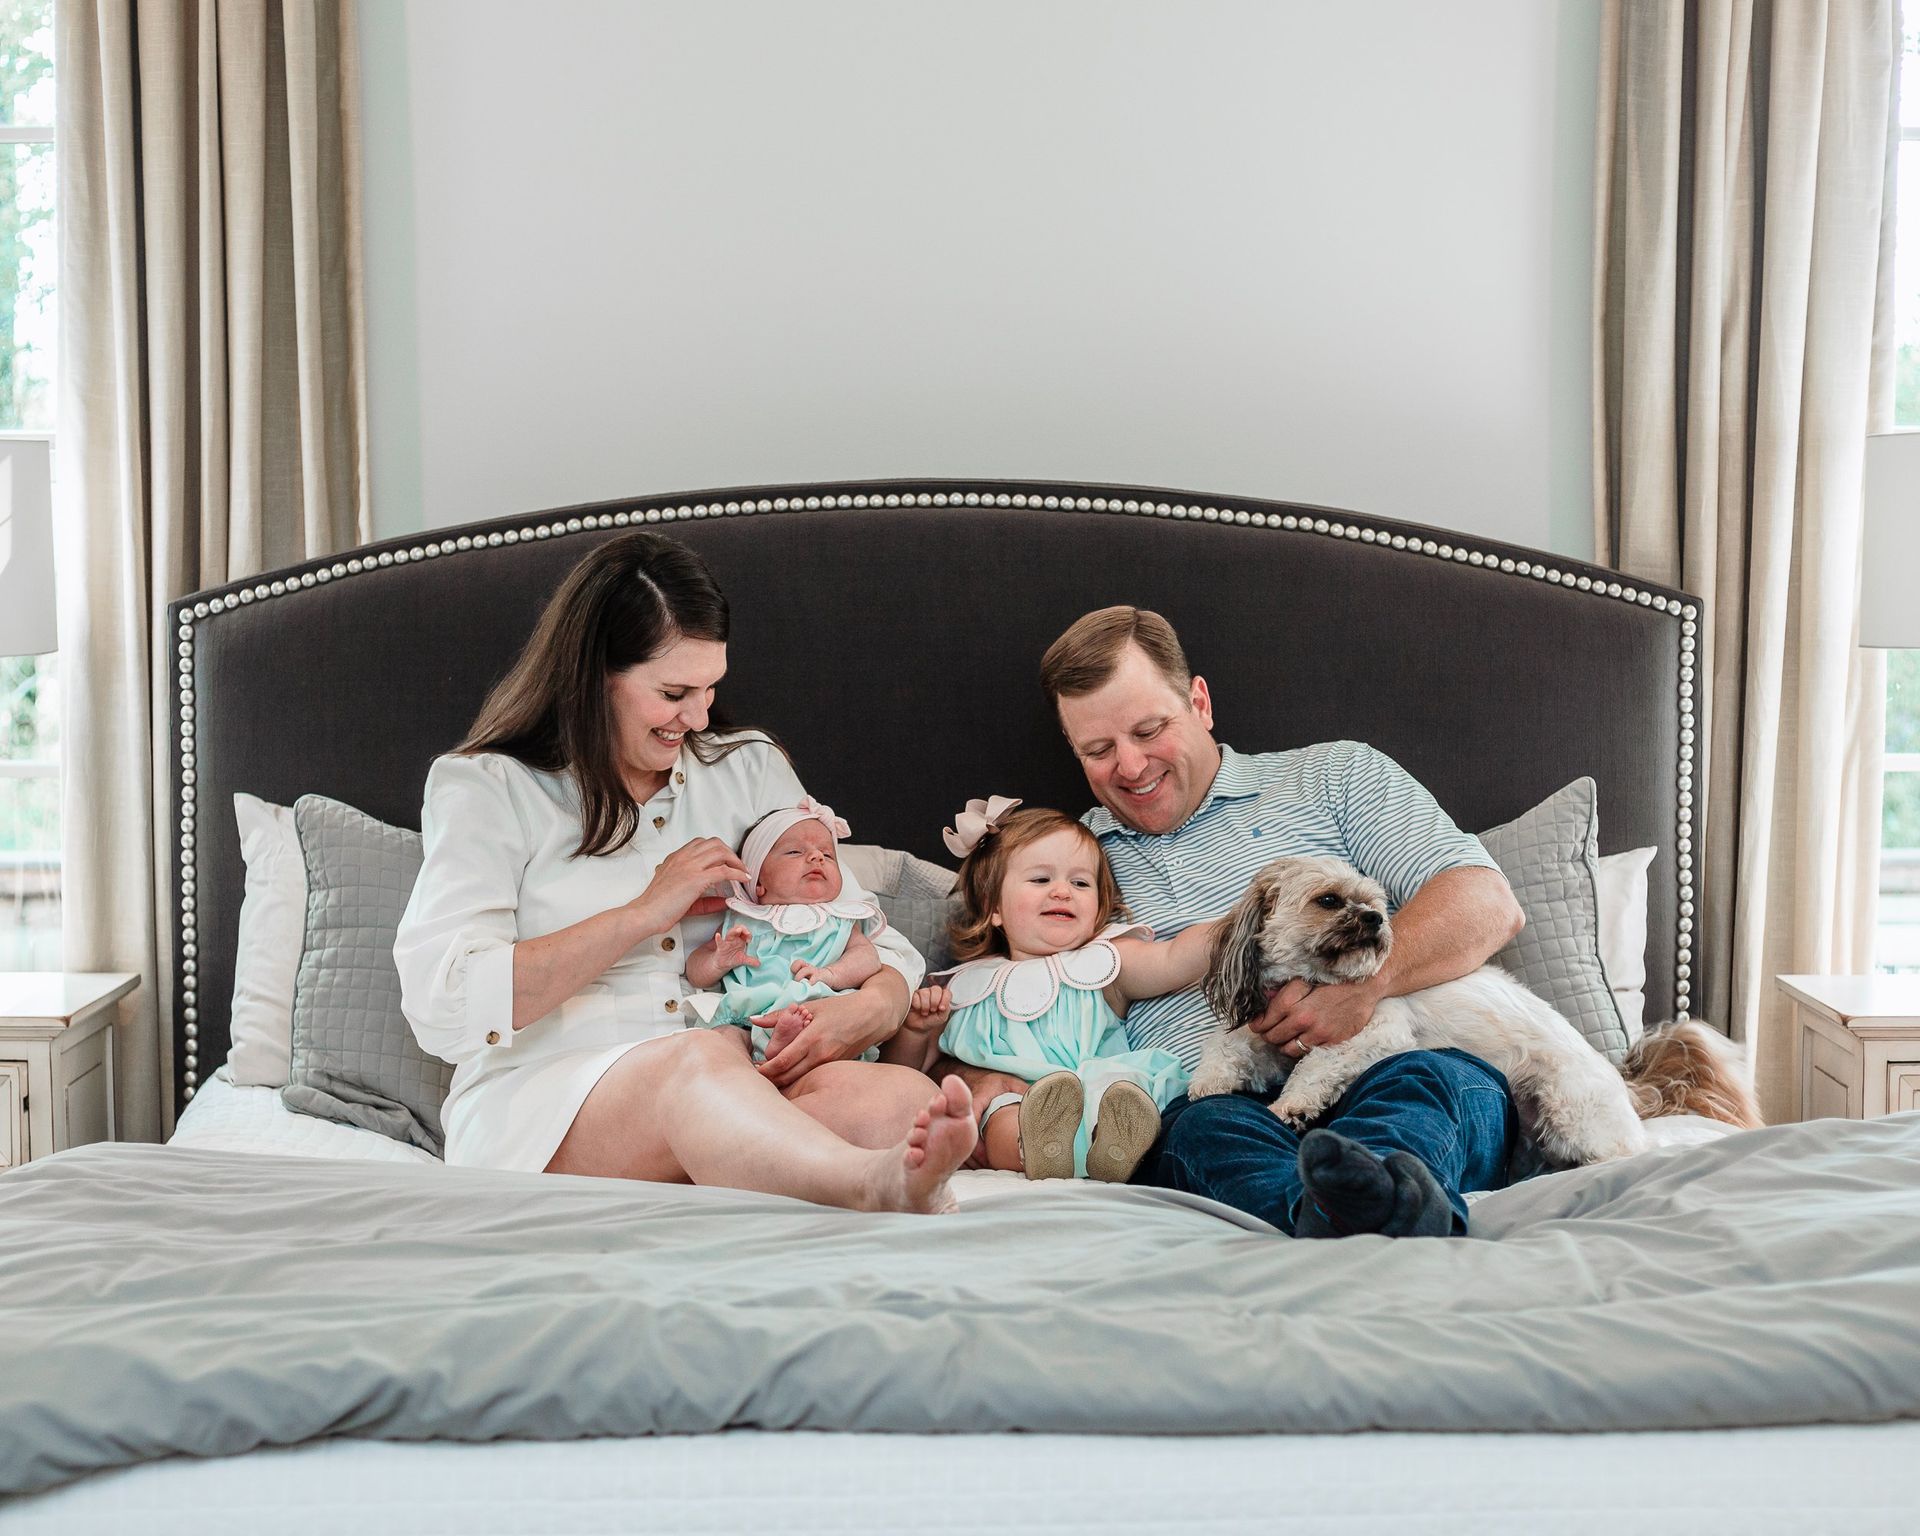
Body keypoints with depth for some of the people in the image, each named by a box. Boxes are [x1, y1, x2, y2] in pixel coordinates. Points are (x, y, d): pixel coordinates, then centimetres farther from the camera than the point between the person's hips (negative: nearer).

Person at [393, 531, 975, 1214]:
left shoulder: (750, 767, 20)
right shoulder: (487, 786, 7)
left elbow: (880, 944, 15)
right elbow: (441, 1007, -7)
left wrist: (870, 1008, -11)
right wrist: (646, 913, -6)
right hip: (539, 1099, -4)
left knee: (902, 1097, -30)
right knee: (701, 1059, -40)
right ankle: (876, 1184, -65)